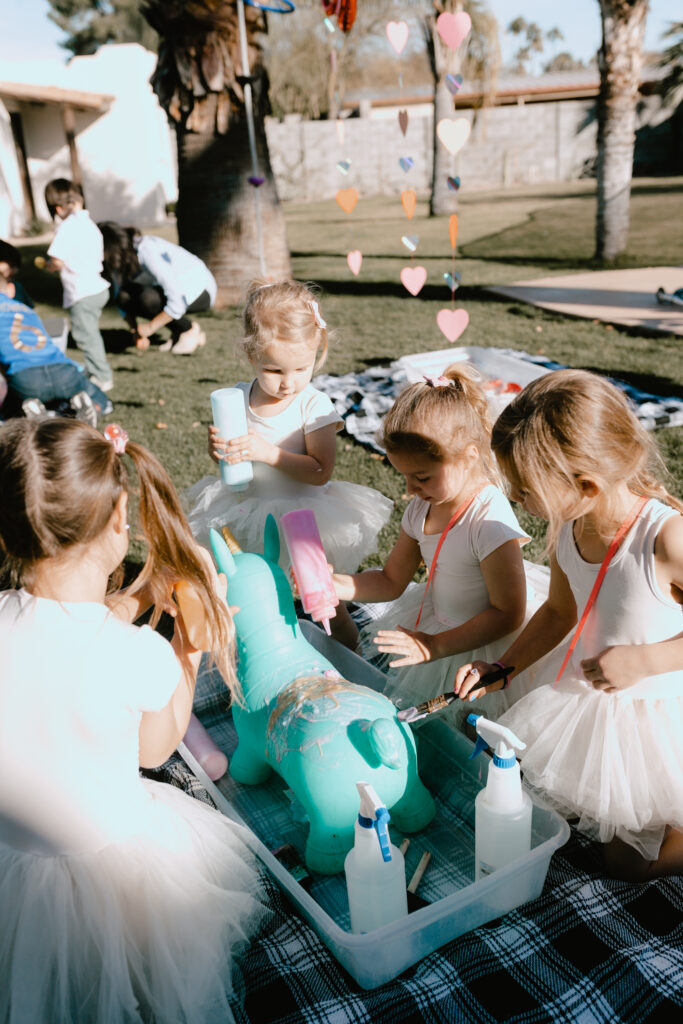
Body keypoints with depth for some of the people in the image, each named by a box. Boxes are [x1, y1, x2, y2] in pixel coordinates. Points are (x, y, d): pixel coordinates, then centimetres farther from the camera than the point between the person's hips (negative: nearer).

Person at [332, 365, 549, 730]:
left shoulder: (491, 521, -29)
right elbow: (392, 580, 5)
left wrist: (436, 646, -28)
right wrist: (335, 585, -11)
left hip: (480, 643, -7)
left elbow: (507, 614, -24)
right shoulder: (422, 507, -5)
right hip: (434, 623, 7)